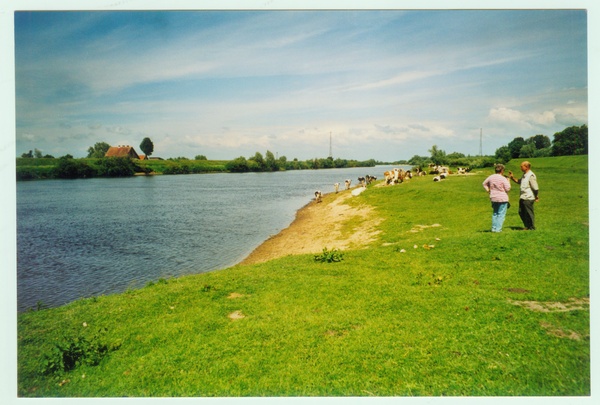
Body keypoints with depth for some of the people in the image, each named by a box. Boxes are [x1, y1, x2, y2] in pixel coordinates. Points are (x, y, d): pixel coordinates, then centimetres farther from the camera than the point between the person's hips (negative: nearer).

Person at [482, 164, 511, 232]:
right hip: (502, 199, -6)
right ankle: (498, 229, -2)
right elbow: (507, 189, -9)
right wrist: (508, 182, 5)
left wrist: (488, 191, 17)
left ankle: (493, 228, 15)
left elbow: (484, 184, 18)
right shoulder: (503, 179, -14)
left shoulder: (491, 177, 4)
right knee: (501, 214, 0)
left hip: (493, 198, 6)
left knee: (495, 214, 16)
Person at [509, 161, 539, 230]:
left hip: (528, 198, -9)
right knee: (521, 212, 13)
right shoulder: (524, 175, 13)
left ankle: (532, 228, 14)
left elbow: (535, 188, -14)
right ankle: (527, 226, 26)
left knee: (529, 213, 1)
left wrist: (536, 197, -7)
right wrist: (512, 177, 14)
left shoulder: (531, 176, -16)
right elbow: (518, 181, 28)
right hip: (522, 197, 9)